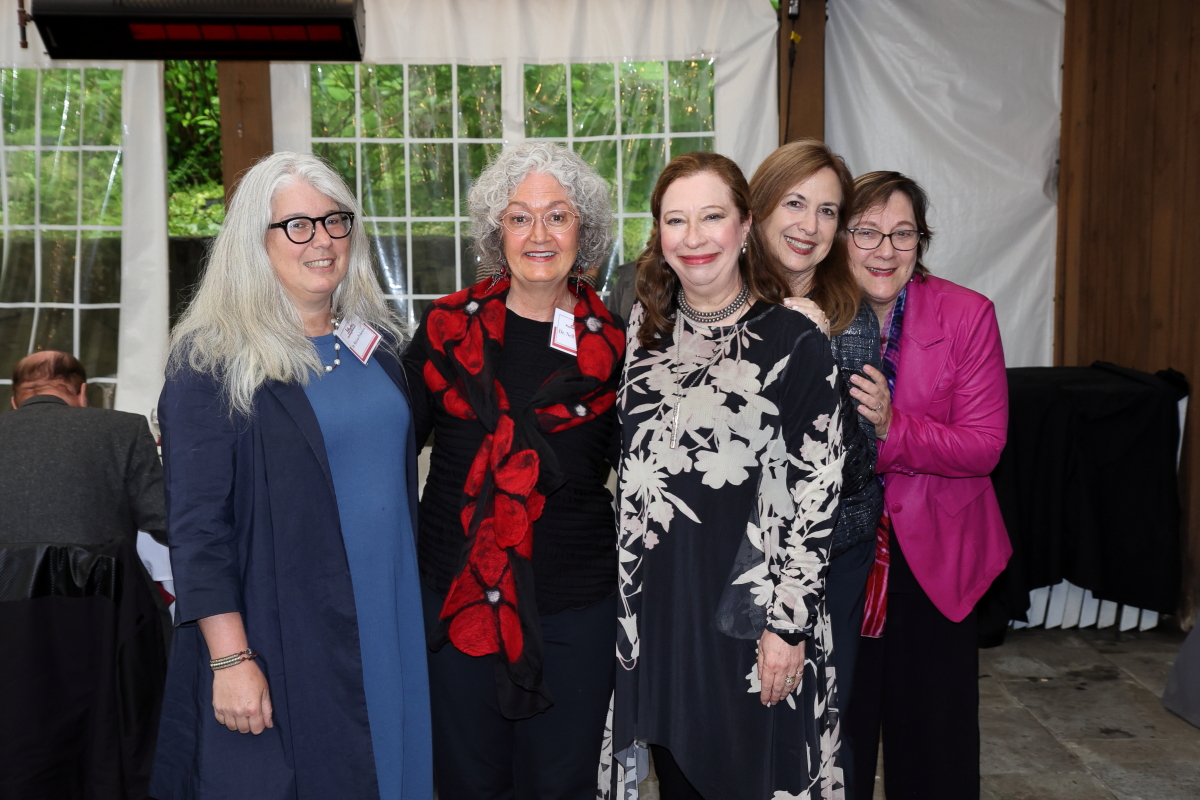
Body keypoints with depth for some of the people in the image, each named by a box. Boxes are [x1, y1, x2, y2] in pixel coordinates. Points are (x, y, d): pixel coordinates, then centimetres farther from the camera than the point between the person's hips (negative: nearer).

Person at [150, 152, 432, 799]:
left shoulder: (375, 343, 9)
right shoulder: (211, 360, -9)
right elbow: (196, 524, -13)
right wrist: (230, 658, -18)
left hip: (388, 620, 6)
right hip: (280, 638, -6)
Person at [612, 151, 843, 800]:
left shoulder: (795, 344, -10)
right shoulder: (642, 328, 5)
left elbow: (816, 492, -11)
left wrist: (789, 623, -13)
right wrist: (624, 590, 10)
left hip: (749, 602, -4)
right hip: (653, 600, 5)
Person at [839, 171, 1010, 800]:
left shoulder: (967, 315, -8)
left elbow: (985, 445, -13)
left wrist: (893, 429, -27)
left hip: (933, 556, 0)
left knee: (933, 741, 14)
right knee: (837, 732, 12)